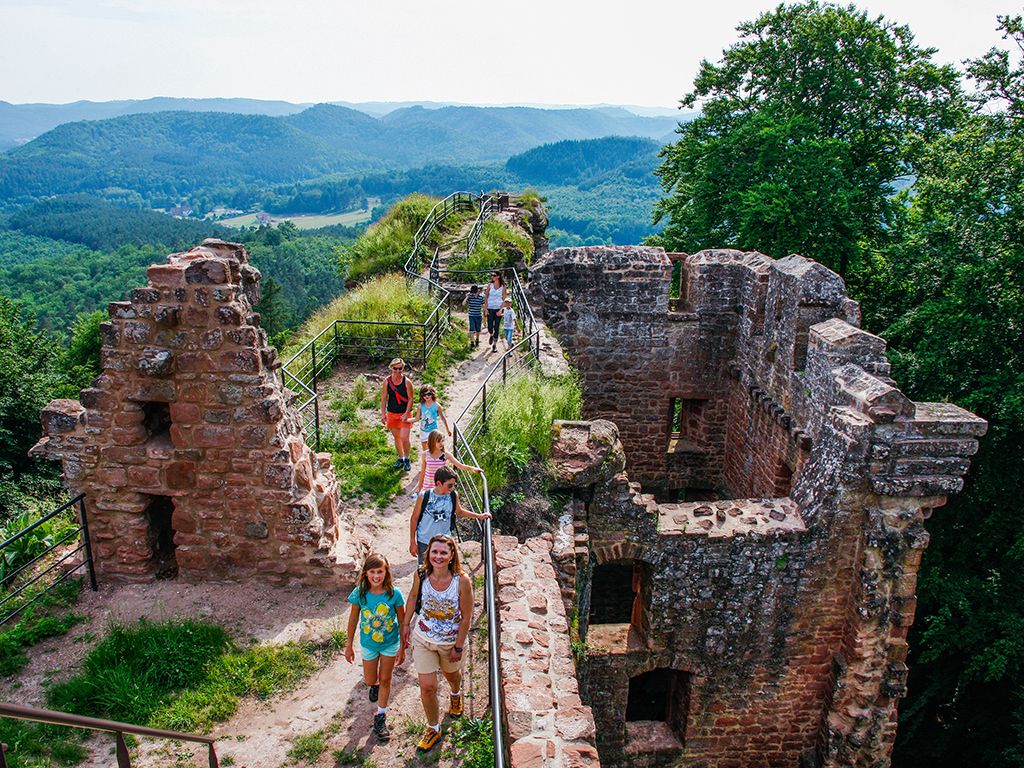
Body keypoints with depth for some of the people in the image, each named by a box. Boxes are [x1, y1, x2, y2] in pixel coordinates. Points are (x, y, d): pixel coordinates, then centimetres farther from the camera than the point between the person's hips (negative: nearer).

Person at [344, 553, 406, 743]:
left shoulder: (394, 593, -24)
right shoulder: (360, 593, -22)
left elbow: (402, 621, -11)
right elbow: (353, 619, -7)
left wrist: (402, 648, -6)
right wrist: (349, 645, 1)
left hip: (390, 643, -1)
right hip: (368, 644, 1)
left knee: (385, 680, 14)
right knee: (370, 681, 19)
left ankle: (380, 717, 35)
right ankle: (375, 685, 57)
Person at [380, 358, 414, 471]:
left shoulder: (407, 382, -11)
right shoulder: (387, 381, -3)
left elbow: (410, 399, -8)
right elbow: (383, 398, 3)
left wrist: (406, 414, -16)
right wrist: (383, 414, -2)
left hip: (405, 414, -3)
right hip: (392, 413, 3)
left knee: (404, 438, -11)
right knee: (396, 437, 14)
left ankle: (407, 459, 11)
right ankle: (400, 459, 31)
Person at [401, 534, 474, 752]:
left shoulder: (462, 580, -29)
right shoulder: (421, 574, -21)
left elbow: (466, 617, -19)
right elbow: (414, 596, 2)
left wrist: (458, 646, -13)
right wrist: (406, 623, 6)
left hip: (451, 641, -1)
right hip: (423, 639, 1)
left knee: (451, 673, 28)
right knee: (427, 687, 3)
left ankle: (456, 694, 65)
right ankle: (434, 728, 30)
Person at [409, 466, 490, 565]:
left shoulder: (453, 496, -9)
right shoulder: (424, 497, -19)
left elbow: (459, 512, 12)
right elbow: (414, 519, -7)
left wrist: (479, 516, 8)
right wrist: (412, 542, -3)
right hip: (424, 543, -2)